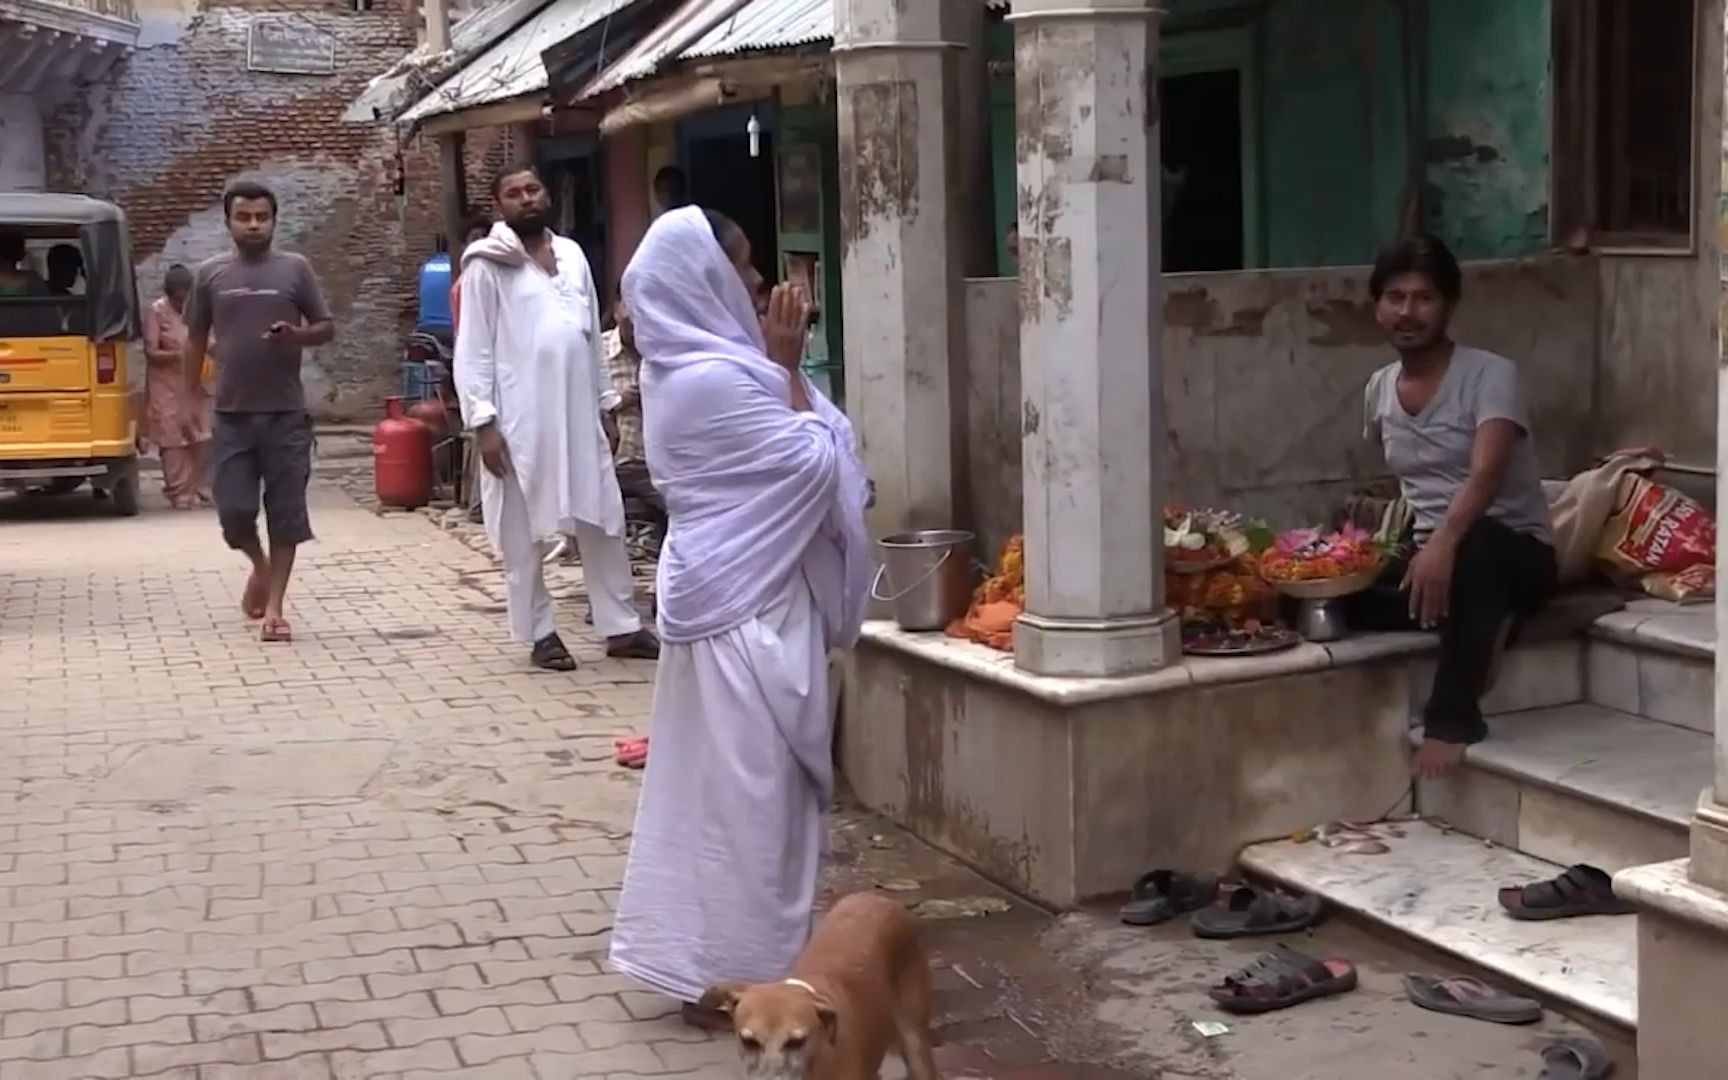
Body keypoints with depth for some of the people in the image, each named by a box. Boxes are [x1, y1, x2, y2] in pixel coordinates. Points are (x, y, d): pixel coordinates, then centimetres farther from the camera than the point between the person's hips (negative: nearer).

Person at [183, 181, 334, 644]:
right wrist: (190, 400, 8)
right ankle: (260, 567, 31)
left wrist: (297, 335, -16)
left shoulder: (295, 269, 1)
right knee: (233, 510, 0)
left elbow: (326, 328, 5)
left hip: (286, 414, -1)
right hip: (231, 415, 1)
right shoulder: (210, 273, 5)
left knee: (285, 511, -1)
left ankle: (275, 607, 7)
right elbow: (196, 340, 12)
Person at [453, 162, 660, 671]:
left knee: (604, 520, 7)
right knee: (523, 534, 5)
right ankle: (540, 634, 16)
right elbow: (473, 349, -7)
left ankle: (622, 626, 16)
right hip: (519, 419, -5)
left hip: (578, 413, 5)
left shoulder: (572, 255, 11)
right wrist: (482, 421, -14)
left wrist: (606, 400, 14)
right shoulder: (487, 265, -5)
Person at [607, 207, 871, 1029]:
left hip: (726, 592, 10)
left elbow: (779, 455, 16)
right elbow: (813, 461, -17)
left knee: (717, 786, 17)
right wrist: (788, 366, -10)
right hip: (745, 607, -10)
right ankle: (728, 975, 9)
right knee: (743, 791, -1)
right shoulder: (714, 377, -21)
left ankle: (707, 958, 28)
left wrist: (778, 364, 7)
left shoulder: (686, 367, 11)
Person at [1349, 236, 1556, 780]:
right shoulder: (1379, 390, 7)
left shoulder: (1490, 374, -13)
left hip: (1516, 554, -6)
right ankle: (1483, 624, -11)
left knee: (1475, 544, -42)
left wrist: (1444, 542, -47)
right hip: (1430, 553, 6)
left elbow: (1486, 473, -30)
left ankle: (1452, 717, -35)